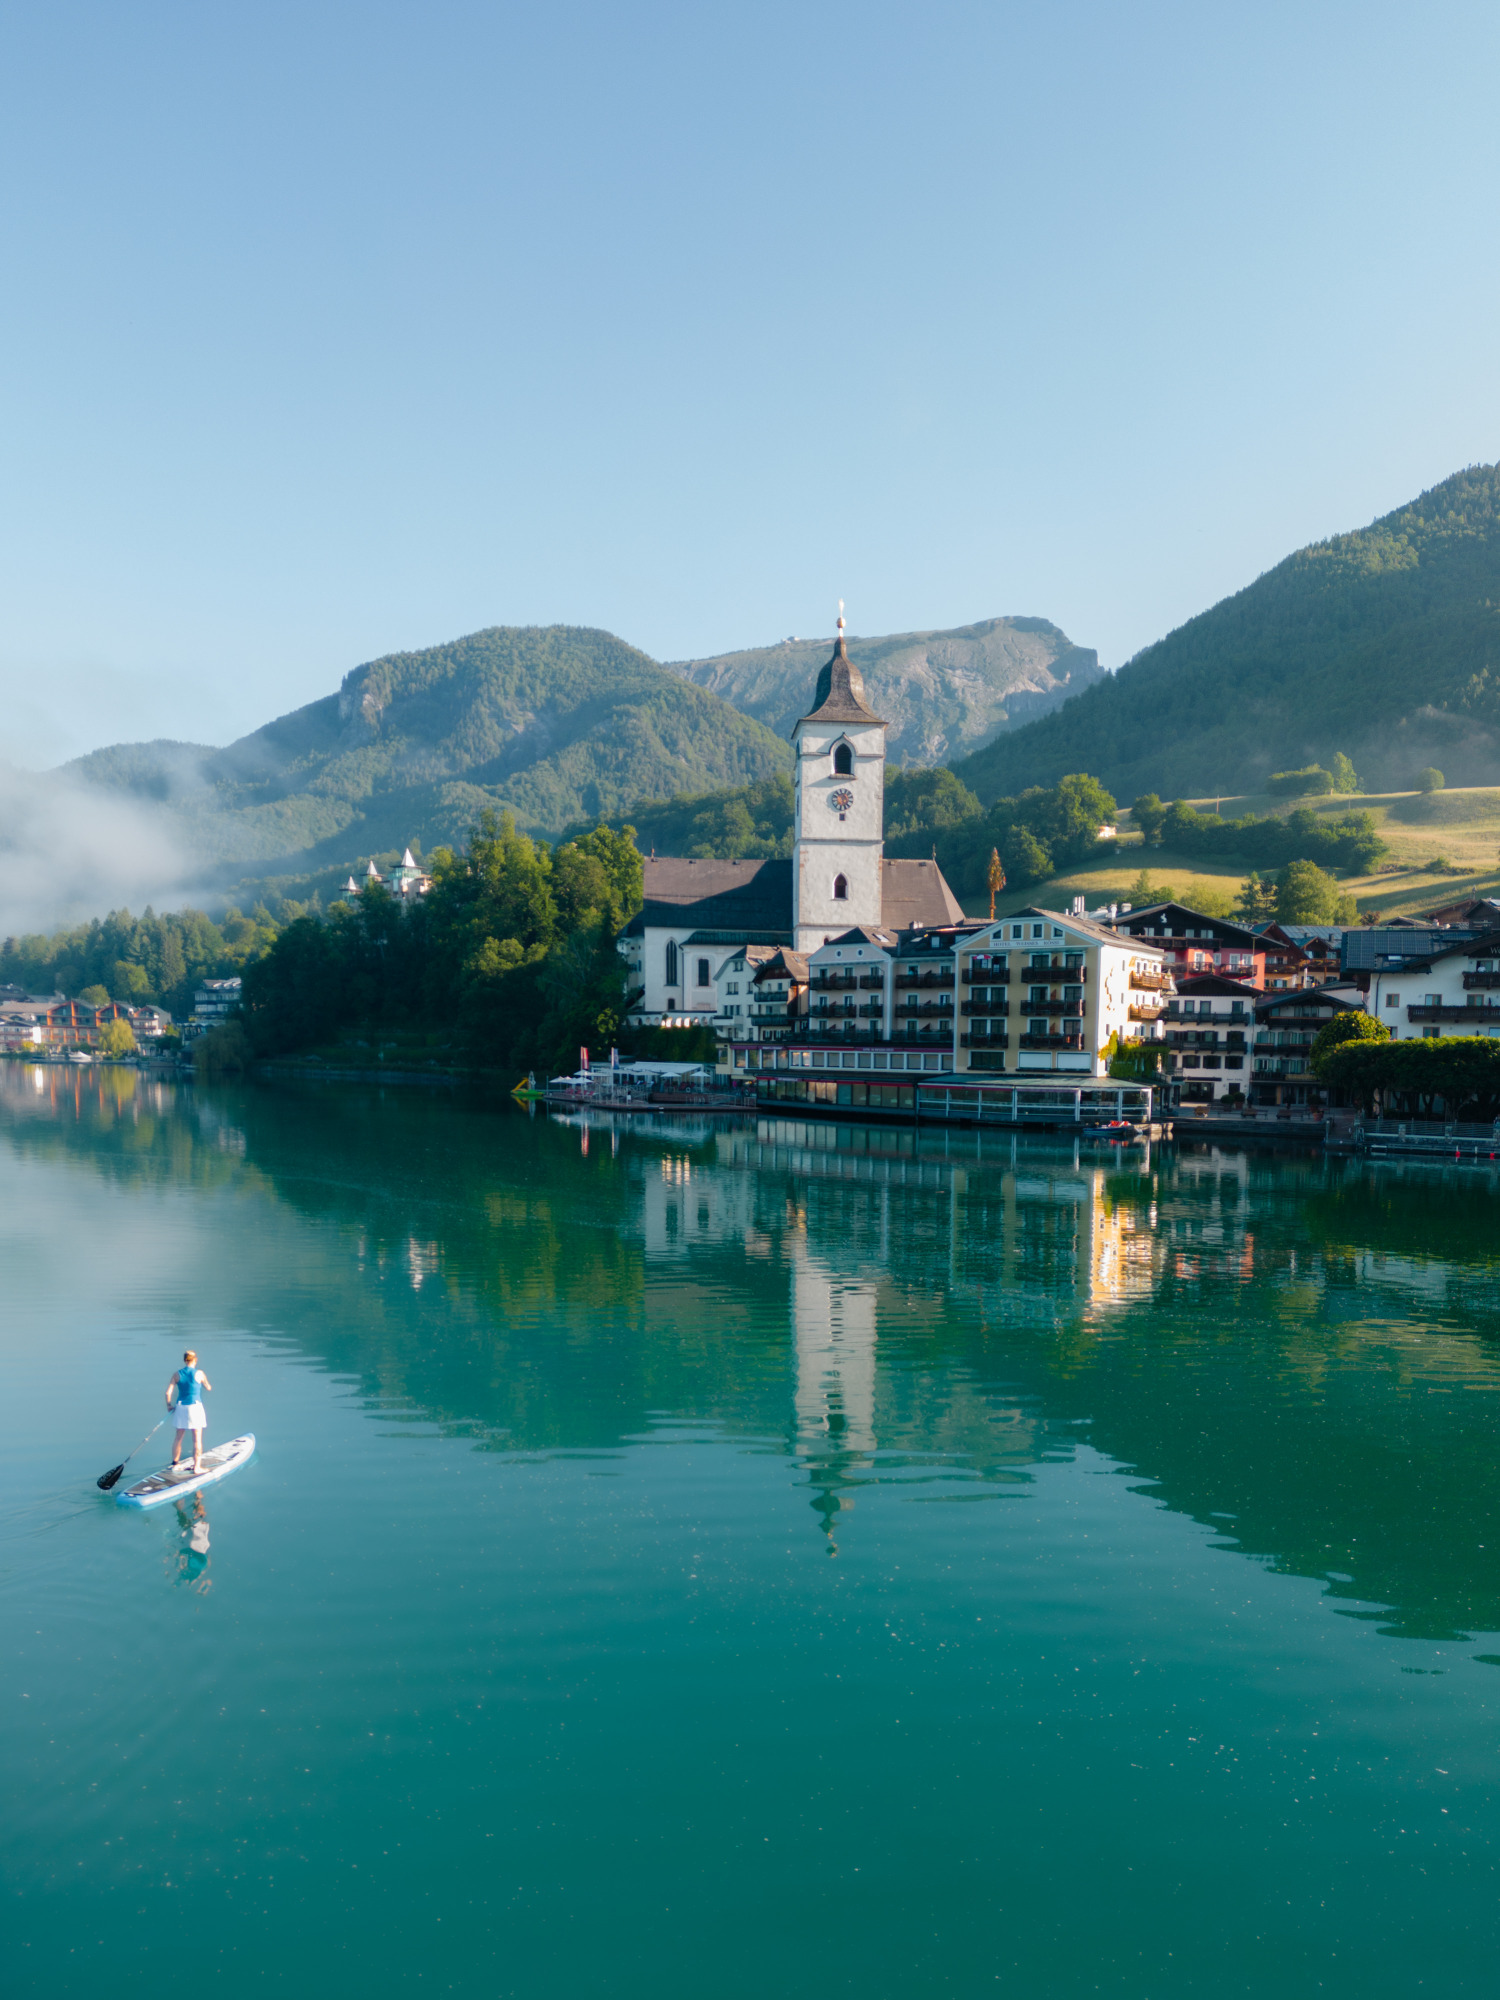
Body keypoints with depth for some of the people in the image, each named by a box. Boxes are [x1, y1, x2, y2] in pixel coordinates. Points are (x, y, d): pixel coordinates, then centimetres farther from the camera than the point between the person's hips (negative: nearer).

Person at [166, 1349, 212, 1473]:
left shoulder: (177, 1374, 0)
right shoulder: (199, 1373, -8)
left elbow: (168, 1392, -4)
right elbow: (208, 1388, 5)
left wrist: (169, 1405, 12)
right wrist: (204, 1382, 26)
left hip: (180, 1407, 4)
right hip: (195, 1406, -4)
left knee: (178, 1437, 17)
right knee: (197, 1439, 1)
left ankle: (175, 1463, 27)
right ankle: (197, 1466, 1)